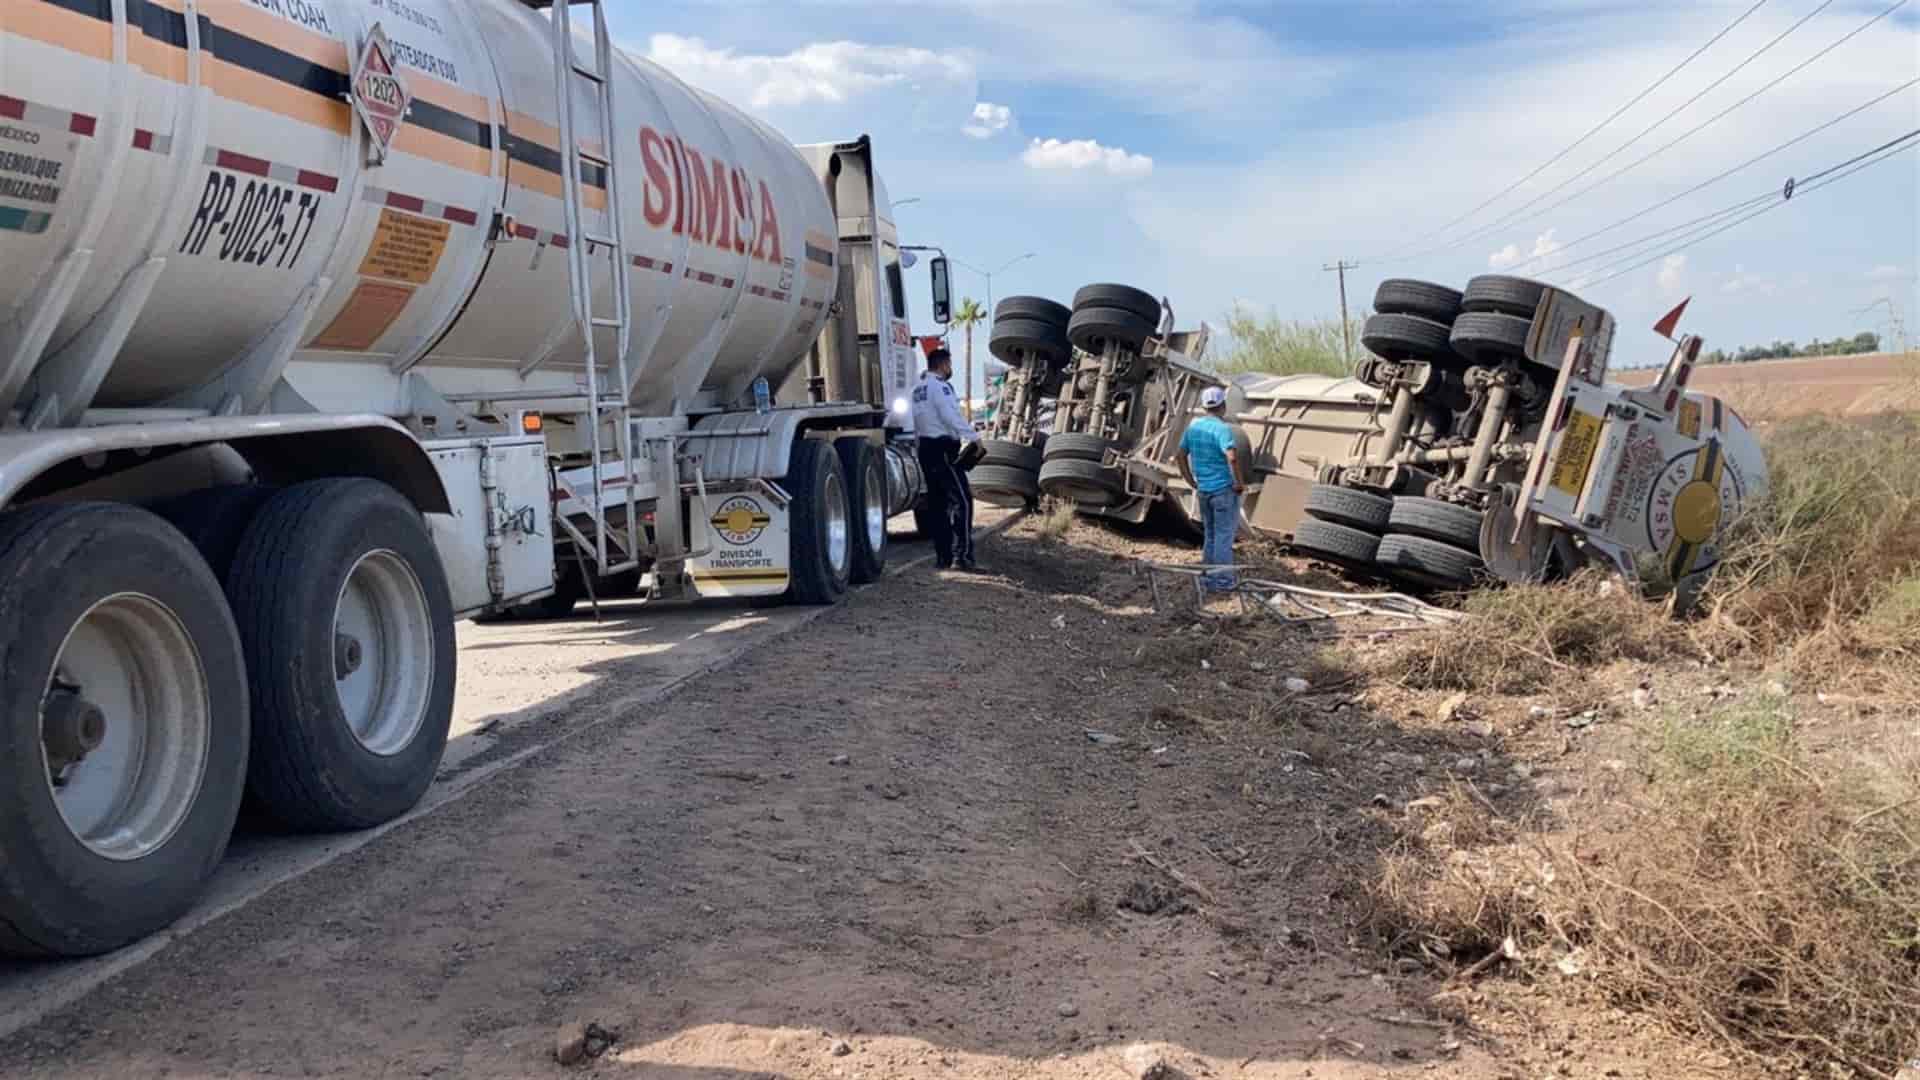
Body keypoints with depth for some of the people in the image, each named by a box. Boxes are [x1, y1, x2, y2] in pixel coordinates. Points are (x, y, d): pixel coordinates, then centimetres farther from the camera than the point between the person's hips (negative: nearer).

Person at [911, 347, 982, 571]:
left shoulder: (918, 388, 18)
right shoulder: (940, 385, -11)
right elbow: (952, 417, -20)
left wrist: (921, 444, 20)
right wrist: (974, 437, -17)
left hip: (926, 448, 10)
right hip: (942, 448, -10)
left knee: (937, 502, 10)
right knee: (962, 499, -10)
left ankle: (943, 556, 11)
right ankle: (963, 554, -16)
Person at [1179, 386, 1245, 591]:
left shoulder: (1193, 426, 6)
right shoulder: (1222, 428, -16)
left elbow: (1181, 455, 13)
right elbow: (1232, 457, -29)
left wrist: (1192, 482, 18)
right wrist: (1240, 482, -16)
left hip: (1203, 490, 7)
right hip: (1224, 489, -7)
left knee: (1210, 535, 17)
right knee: (1224, 535, 1)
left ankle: (1208, 578, 22)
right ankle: (1222, 581, 5)